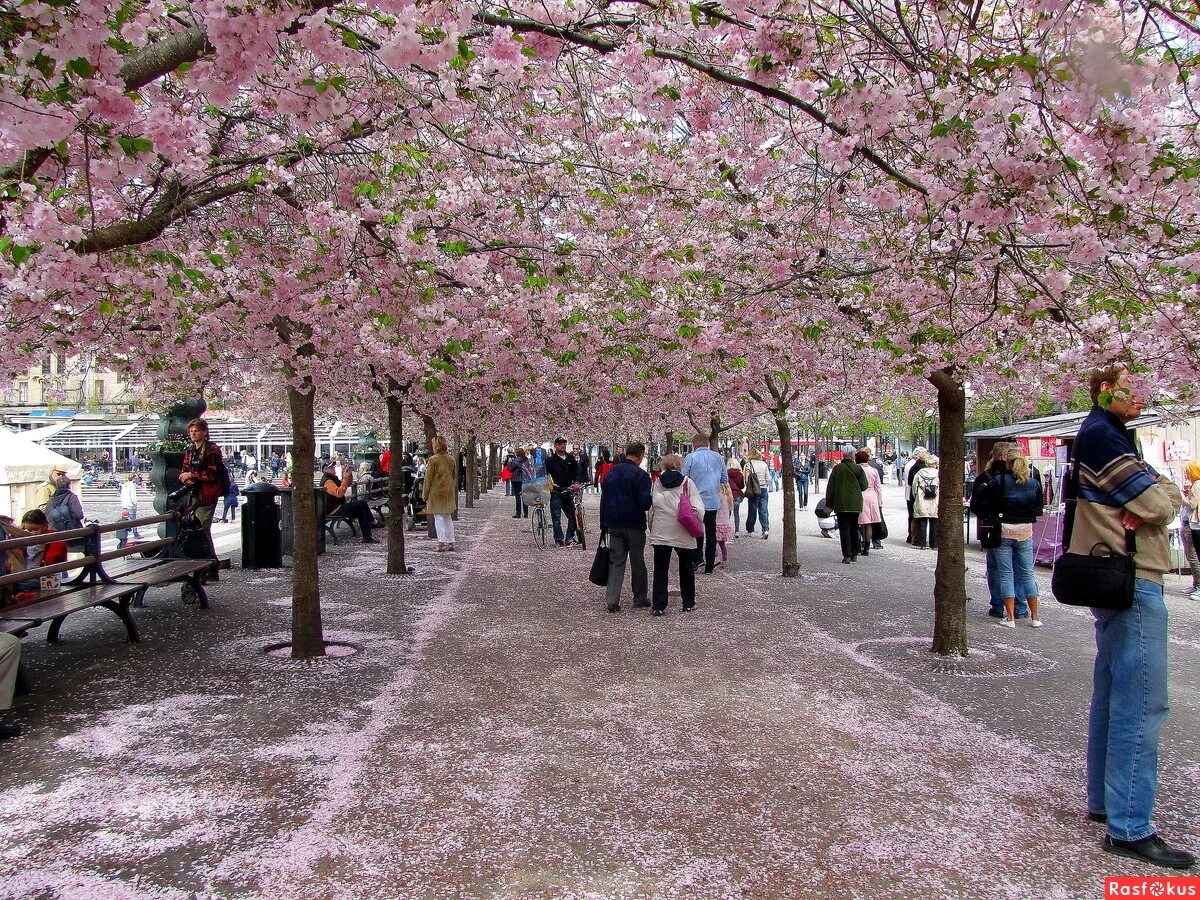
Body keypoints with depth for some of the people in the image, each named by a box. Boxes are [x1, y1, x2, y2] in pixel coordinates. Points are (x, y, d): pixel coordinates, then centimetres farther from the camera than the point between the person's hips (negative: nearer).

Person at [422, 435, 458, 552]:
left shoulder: (433, 460, -13)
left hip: (436, 492, -5)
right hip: (449, 492, 6)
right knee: (448, 518, 13)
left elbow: (428, 478, -10)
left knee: (438, 518, 0)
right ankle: (450, 542, 14)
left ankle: (441, 543, -3)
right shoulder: (451, 459, 5)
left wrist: (425, 494, -2)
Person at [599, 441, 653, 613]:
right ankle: (639, 600, 18)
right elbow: (645, 501, -18)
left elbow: (603, 500, 13)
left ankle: (611, 600, -2)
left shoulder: (610, 473, 9)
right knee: (637, 562, 8)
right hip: (635, 525, -5)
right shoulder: (640, 474, -12)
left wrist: (603, 524, 19)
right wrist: (652, 503, 5)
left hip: (614, 524, 5)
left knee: (615, 562, 7)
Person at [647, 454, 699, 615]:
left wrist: (651, 527, 12)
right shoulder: (687, 482, -4)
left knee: (660, 570, 7)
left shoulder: (657, 483, 1)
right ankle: (688, 603, 26)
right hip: (683, 534, -1)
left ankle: (659, 606, 4)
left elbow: (651, 508, 1)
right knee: (686, 569, 17)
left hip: (660, 534, 1)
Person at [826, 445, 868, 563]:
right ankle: (854, 554, 21)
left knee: (844, 529, -1)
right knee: (854, 529, 15)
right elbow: (864, 486, -1)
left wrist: (829, 504, 6)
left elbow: (830, 487, -1)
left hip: (841, 504, -1)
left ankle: (846, 555, -9)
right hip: (855, 504, 1)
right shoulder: (858, 468, -5)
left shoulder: (837, 468, -3)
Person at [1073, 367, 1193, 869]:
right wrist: (1165, 487, 3)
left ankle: (1104, 801, 25)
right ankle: (1129, 828, -5)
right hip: (1132, 582, -11)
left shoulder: (1106, 435, 19)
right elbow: (1157, 505, -17)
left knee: (1113, 697, 15)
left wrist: (1156, 491, -7)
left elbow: (1156, 503, 14)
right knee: (1141, 703, -9)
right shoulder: (1102, 436, -14)